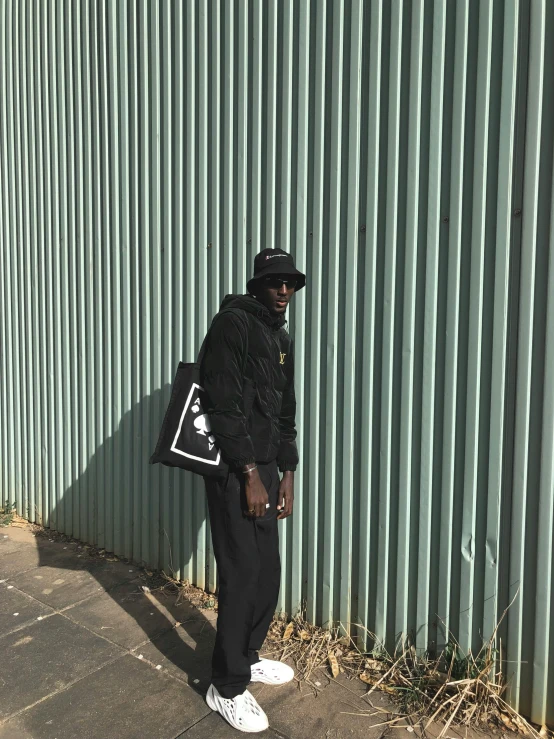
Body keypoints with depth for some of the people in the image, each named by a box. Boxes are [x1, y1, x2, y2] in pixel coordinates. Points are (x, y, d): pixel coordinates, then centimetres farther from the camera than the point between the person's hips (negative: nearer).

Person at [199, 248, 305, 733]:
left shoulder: (282, 339, 15)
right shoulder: (233, 324, -11)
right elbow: (224, 406, -19)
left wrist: (286, 476, 14)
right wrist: (250, 476, -18)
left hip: (264, 468, 8)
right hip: (233, 470, -8)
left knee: (268, 570, 14)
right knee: (242, 575, -3)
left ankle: (249, 656, 35)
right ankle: (228, 687, 14)